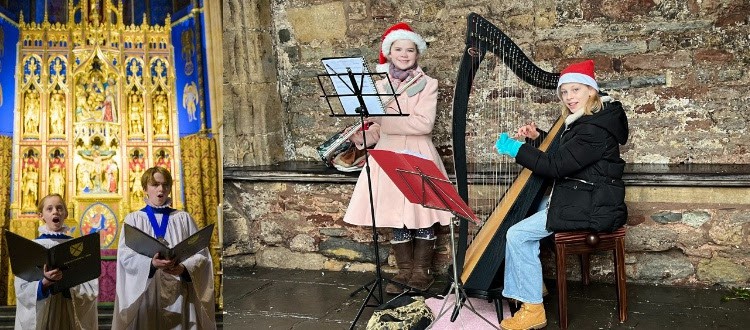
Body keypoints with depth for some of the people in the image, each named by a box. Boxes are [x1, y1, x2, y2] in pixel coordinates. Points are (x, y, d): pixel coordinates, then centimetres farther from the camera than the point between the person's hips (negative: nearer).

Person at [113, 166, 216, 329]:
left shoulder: (184, 218, 11)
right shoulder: (133, 219, 9)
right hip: (145, 293, -1)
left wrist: (184, 268, -17)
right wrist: (151, 263, -22)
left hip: (178, 293, 1)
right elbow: (125, 255, -4)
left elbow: (201, 254, 3)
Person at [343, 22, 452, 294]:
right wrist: (361, 137, -9)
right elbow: (377, 124, 12)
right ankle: (404, 271, 15)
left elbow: (424, 123, -15)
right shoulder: (379, 85, 11)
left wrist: (385, 119, -20)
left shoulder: (427, 84, -1)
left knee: (421, 212, -2)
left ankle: (421, 270, 11)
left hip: (418, 155, -3)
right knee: (396, 216, 4)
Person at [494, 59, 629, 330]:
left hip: (591, 208, -11)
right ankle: (530, 286, 20)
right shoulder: (583, 121, 11)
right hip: (578, 197, 11)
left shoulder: (596, 128, -21)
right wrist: (536, 137, 6)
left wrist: (517, 149, -18)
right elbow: (560, 151, 24)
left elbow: (557, 166, -24)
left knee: (518, 235, -13)